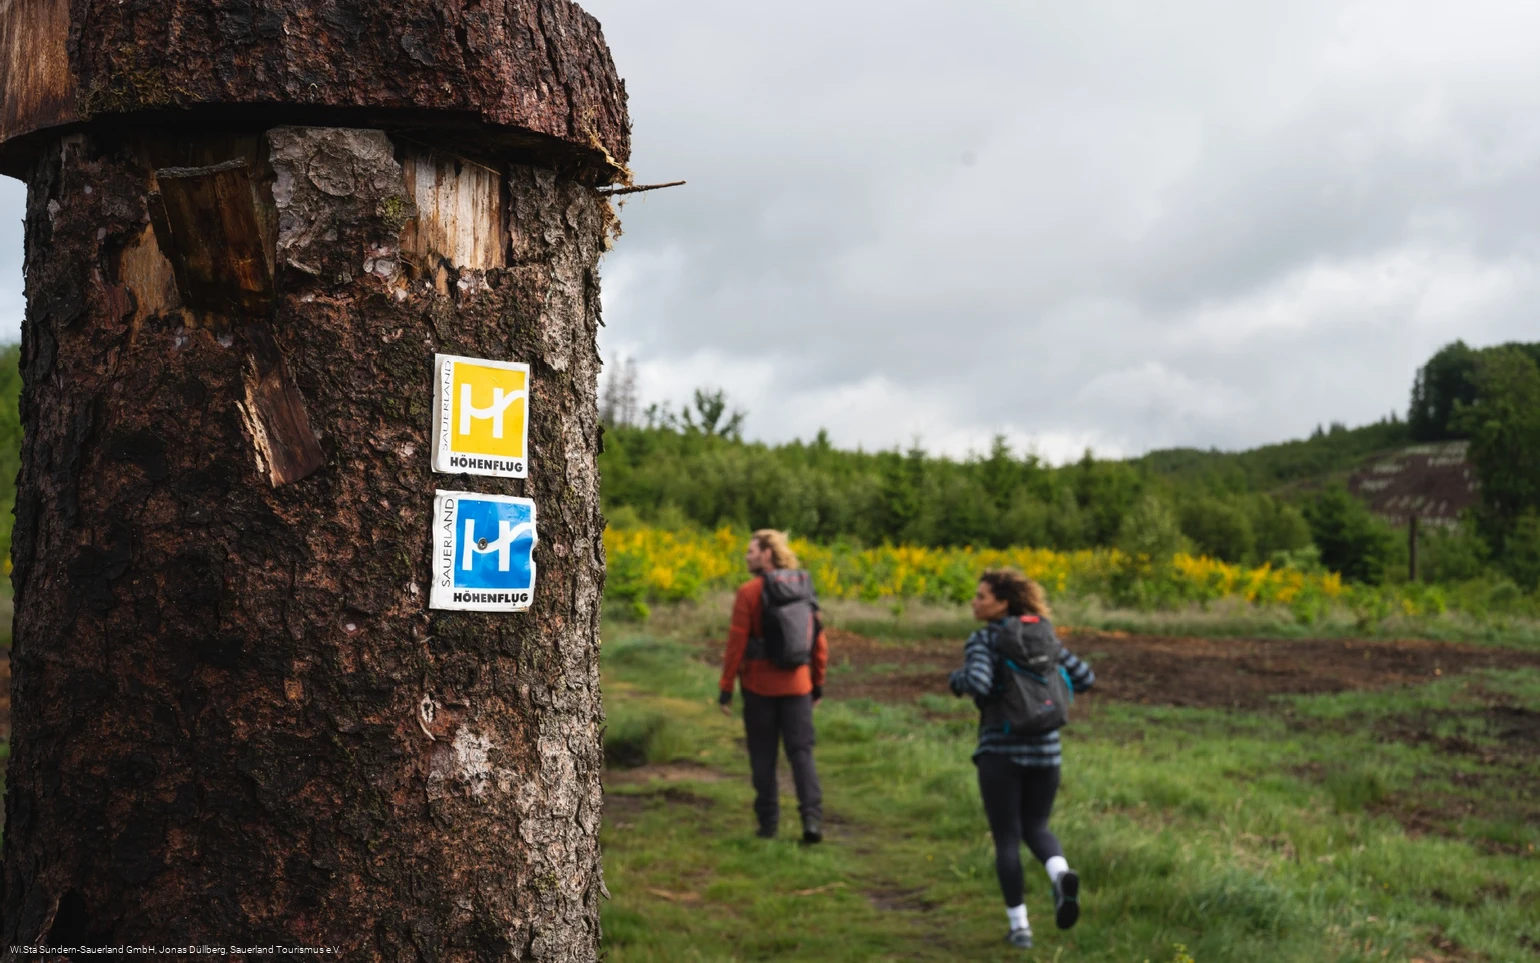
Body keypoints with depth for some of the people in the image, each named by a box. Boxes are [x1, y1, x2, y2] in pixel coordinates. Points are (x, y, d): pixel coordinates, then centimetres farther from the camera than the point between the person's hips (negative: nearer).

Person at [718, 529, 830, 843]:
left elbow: (736, 644, -12)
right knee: (802, 752, 6)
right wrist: (818, 684, 18)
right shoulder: (805, 589, 5)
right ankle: (812, 818, -7)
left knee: (763, 755, 8)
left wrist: (726, 689, -6)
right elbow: (819, 642, 9)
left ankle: (768, 822, 12)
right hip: (797, 685, 3)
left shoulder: (749, 592, -11)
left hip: (759, 687, -3)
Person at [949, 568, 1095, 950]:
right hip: (1045, 749, 4)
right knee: (1035, 829, 20)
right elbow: (1084, 678, 13)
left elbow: (978, 683, -24)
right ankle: (1061, 875, -12)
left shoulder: (982, 640, -7)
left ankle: (1020, 927, 6)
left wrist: (957, 681, -2)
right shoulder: (1043, 636, 10)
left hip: (1000, 752, -4)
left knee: (1006, 839, 9)